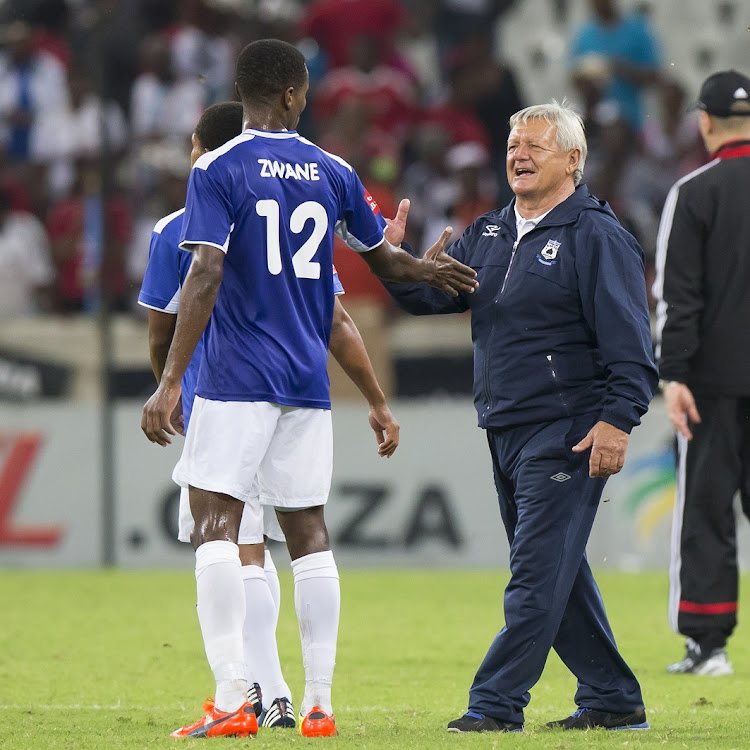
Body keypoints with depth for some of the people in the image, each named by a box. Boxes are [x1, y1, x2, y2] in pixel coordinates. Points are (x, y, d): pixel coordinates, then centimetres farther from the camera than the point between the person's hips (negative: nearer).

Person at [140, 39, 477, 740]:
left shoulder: (216, 170, -6)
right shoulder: (333, 173, 8)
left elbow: (205, 276, -16)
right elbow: (381, 259, 23)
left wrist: (170, 383, -17)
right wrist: (425, 268, 47)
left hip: (235, 379, -4)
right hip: (307, 381, 4)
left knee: (215, 527, -4)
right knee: (308, 533, 9)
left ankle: (232, 701, -14)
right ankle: (318, 704, 8)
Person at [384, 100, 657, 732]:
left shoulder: (595, 236, -7)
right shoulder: (490, 235, 16)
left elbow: (627, 341, -12)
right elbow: (430, 293, 14)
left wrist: (617, 420, -20)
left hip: (568, 436, -8)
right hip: (506, 435, 9)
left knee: (539, 573, -10)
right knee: (558, 574, 13)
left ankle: (496, 703, -12)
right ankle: (613, 699, 21)